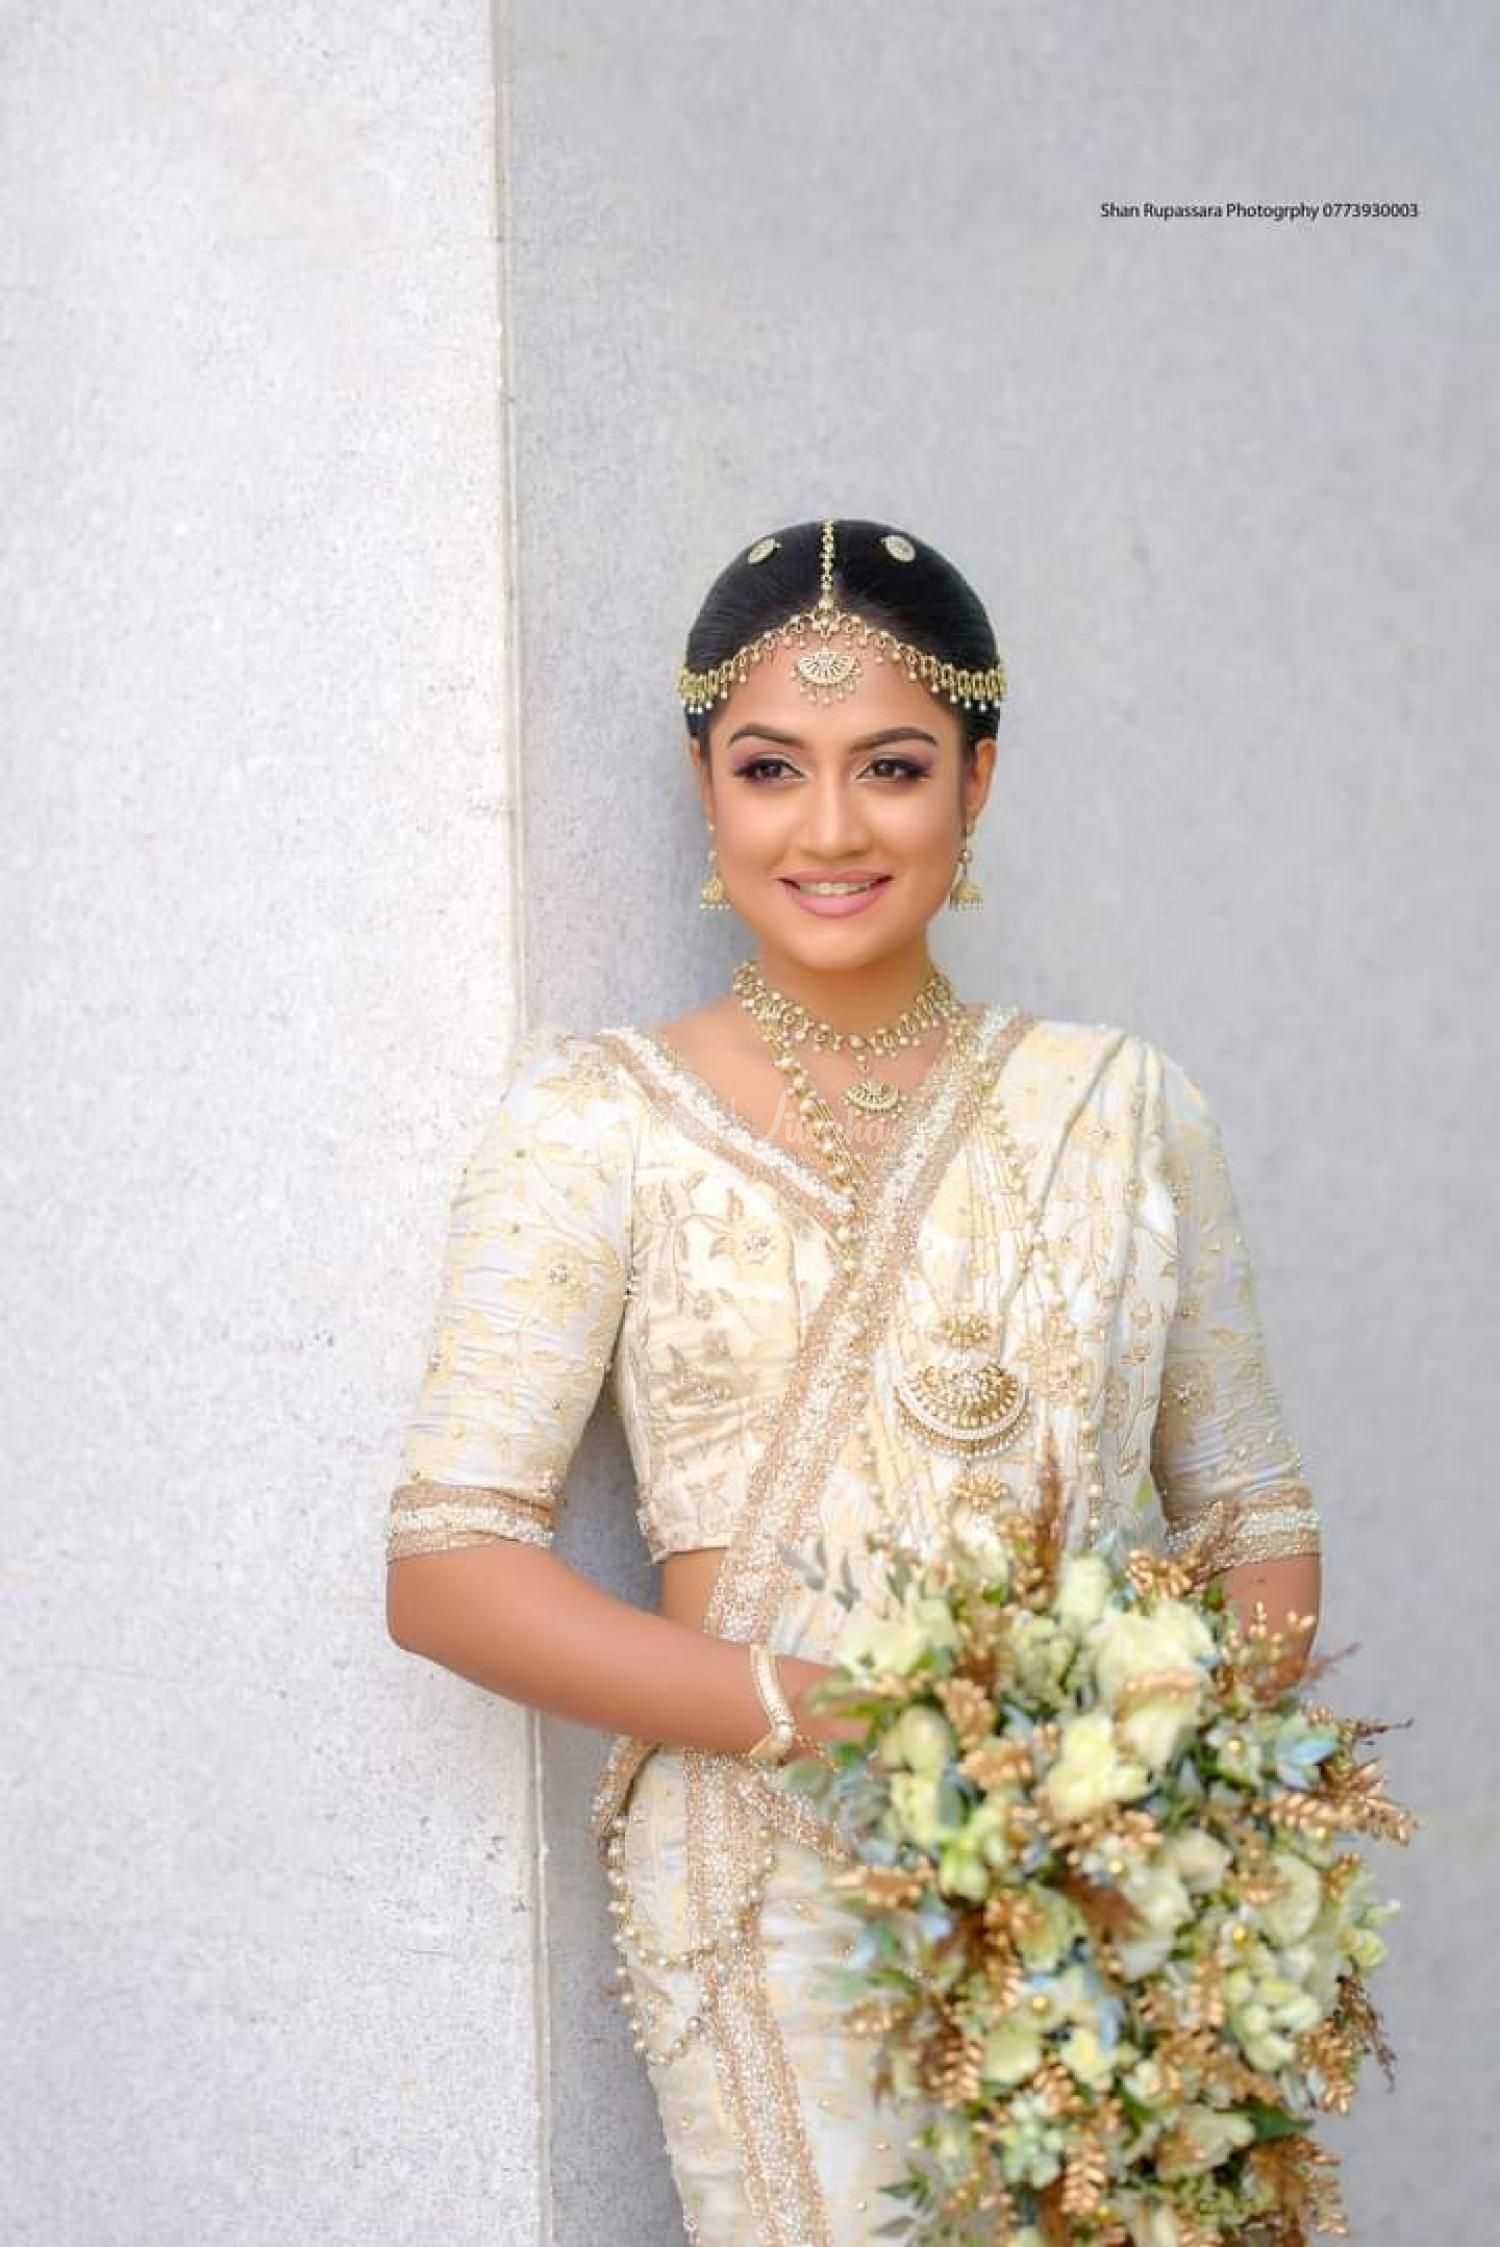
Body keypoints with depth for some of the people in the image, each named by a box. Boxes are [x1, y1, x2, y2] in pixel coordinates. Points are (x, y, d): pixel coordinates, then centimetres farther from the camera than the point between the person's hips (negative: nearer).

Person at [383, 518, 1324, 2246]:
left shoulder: (1118, 1102, 11)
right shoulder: (599, 1117, 1)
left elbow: (1258, 1521, 12)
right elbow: (443, 1564, -5)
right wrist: (810, 1711, -17)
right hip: (784, 1886, -3)